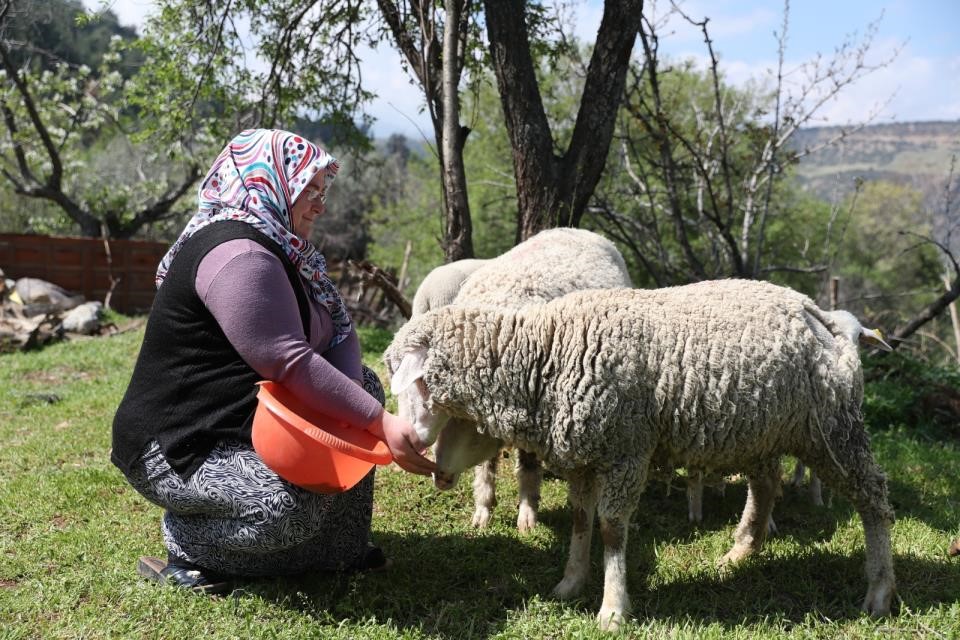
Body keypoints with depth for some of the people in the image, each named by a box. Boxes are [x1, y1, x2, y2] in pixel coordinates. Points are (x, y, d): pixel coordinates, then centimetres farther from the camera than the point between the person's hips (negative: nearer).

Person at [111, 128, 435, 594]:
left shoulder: (281, 250, 9)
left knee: (361, 385, 9)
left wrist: (362, 413, -18)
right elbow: (289, 363, -29)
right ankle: (183, 542, 0)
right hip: (179, 445, -11)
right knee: (291, 508, -32)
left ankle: (342, 547, 8)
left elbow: (340, 331, 1)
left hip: (247, 418, 11)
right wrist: (380, 424, -26)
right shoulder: (237, 254, -23)